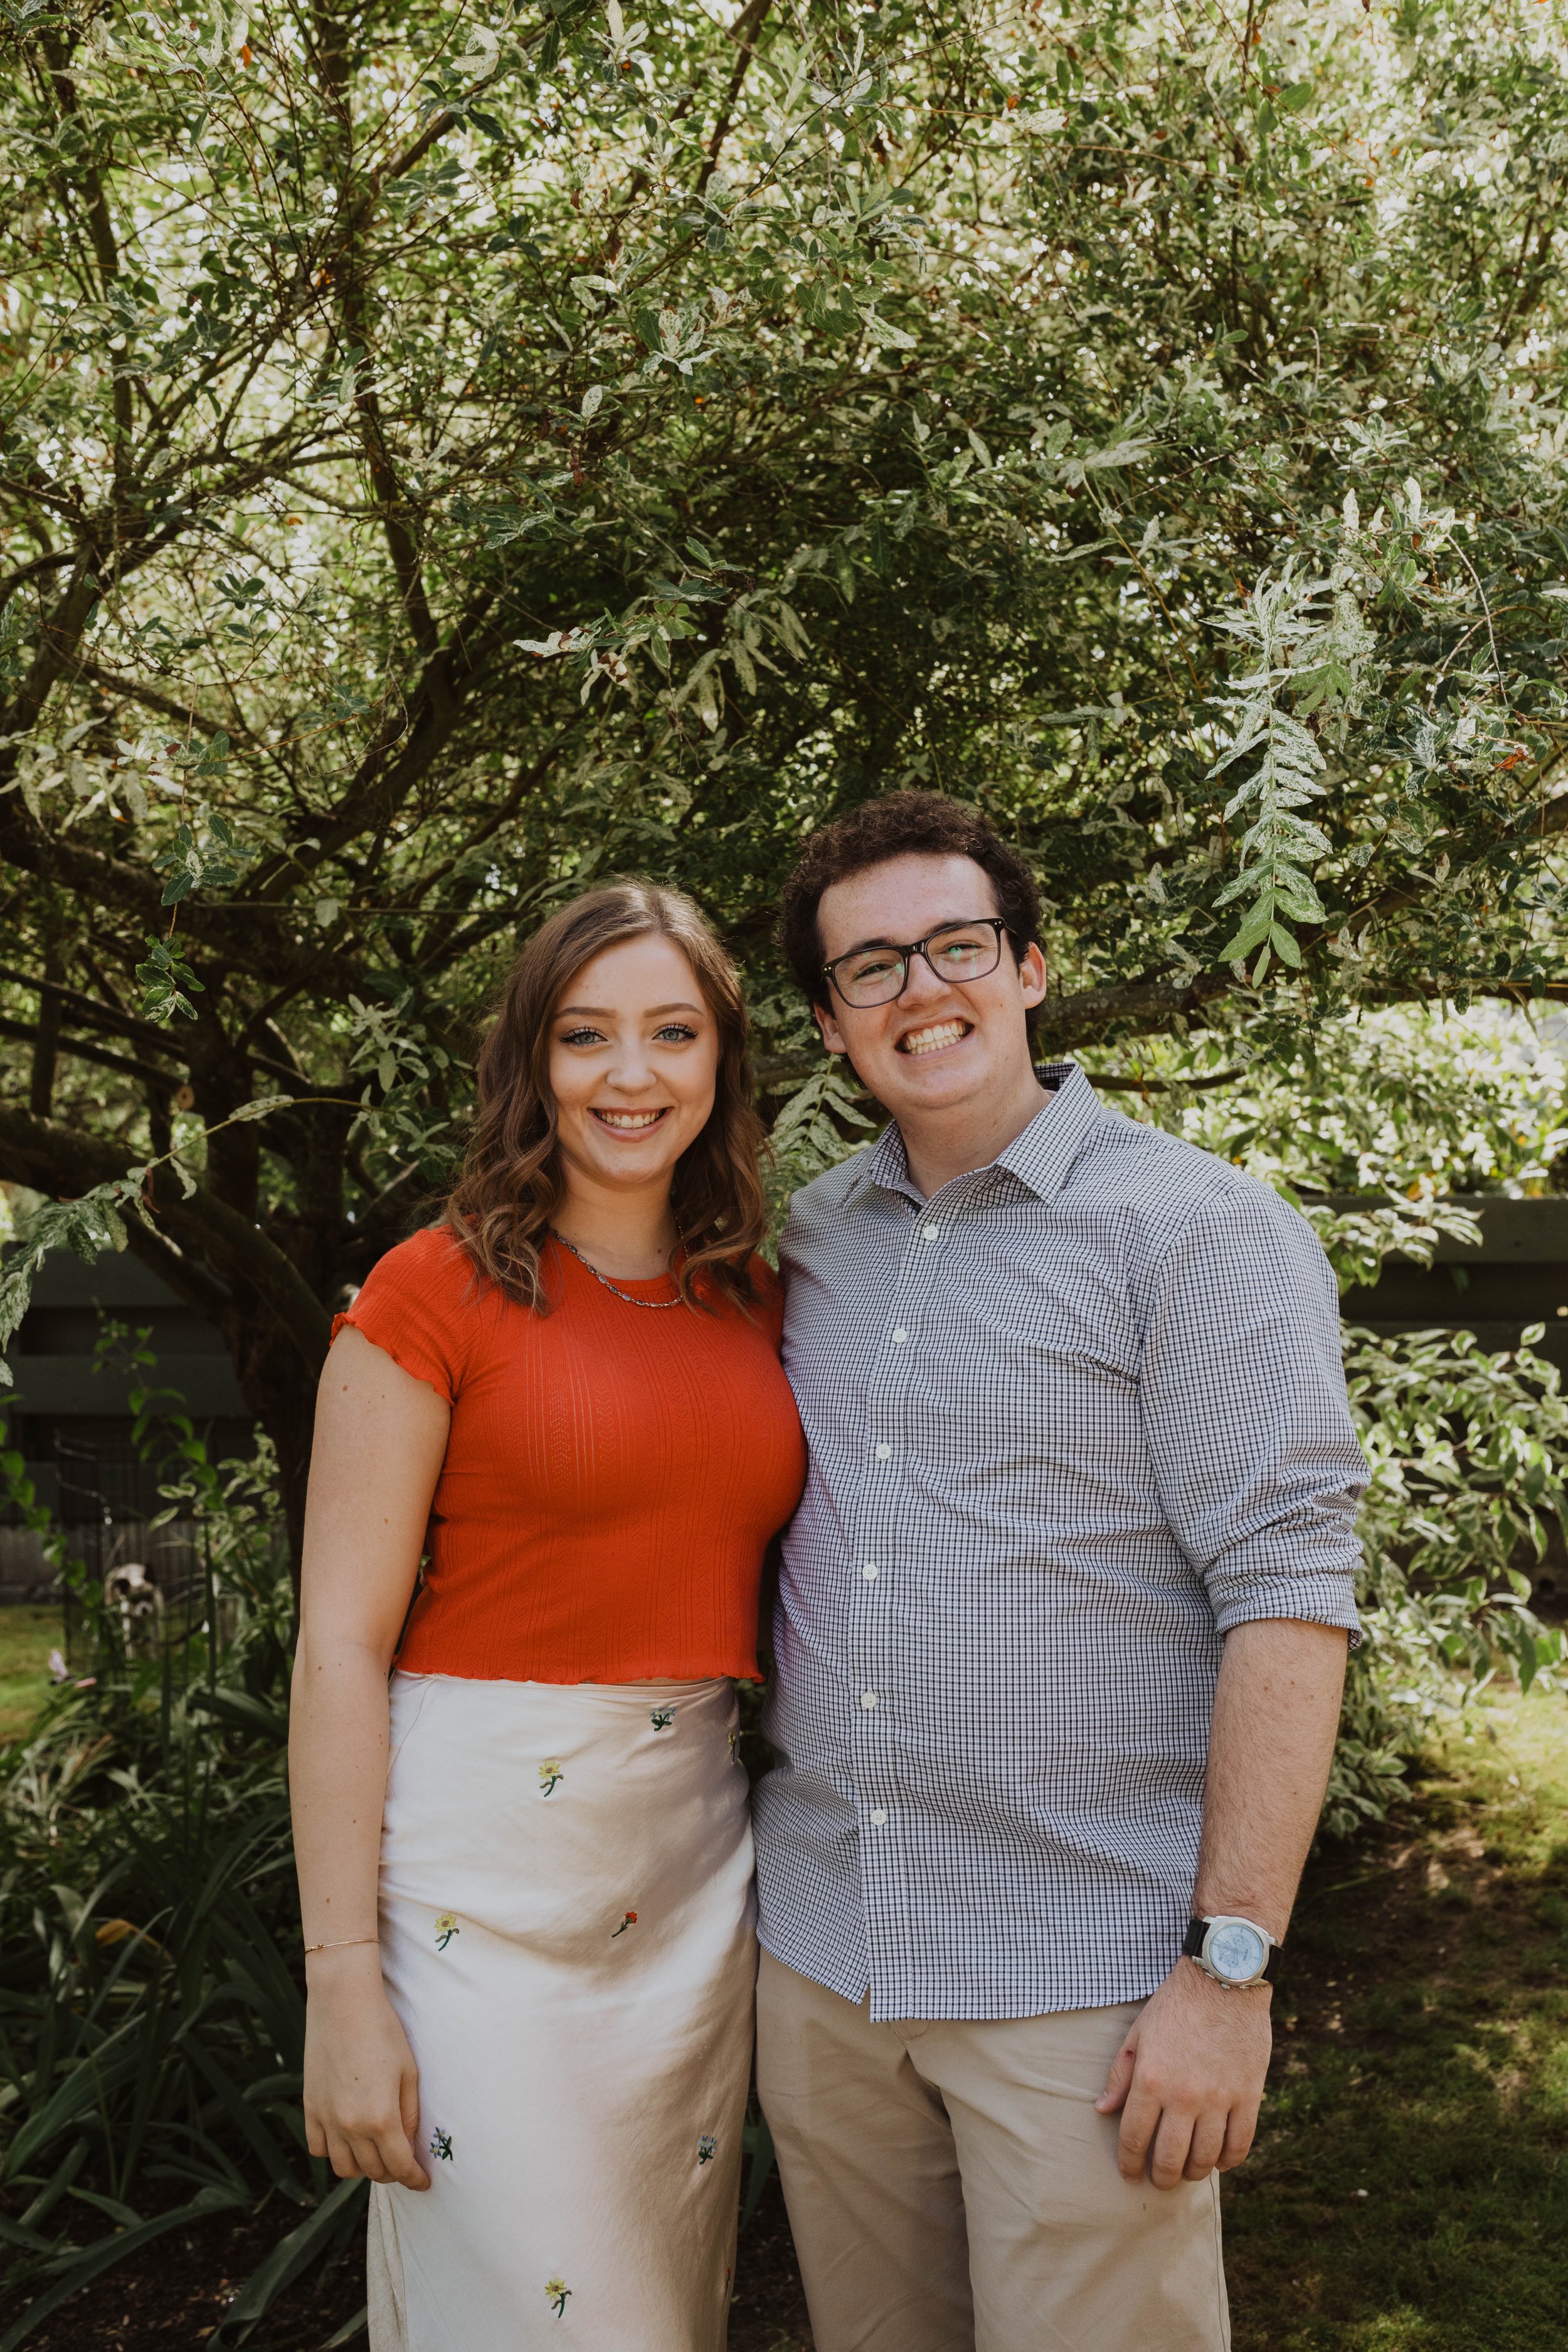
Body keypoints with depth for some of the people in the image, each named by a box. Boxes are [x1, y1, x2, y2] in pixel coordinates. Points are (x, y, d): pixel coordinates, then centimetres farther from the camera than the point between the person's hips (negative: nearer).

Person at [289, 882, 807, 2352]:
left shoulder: (753, 1305, 8)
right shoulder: (439, 1293, -8)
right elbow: (340, 1644, -10)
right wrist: (340, 1984, -13)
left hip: (700, 1849, 5)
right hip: (486, 1854, -5)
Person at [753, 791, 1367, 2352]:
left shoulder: (1199, 1231, -9)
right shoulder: (812, 1239, 9)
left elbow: (1287, 1599, -14)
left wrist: (1229, 1966, -17)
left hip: (1081, 1983, -5)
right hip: (817, 1943, 6)